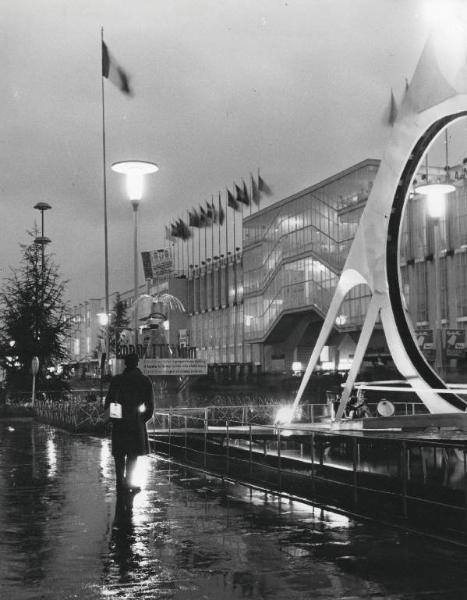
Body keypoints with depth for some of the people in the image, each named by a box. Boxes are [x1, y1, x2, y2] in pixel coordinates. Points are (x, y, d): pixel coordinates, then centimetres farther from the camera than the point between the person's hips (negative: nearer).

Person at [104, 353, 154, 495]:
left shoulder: (116, 380, 0)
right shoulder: (145, 381, 0)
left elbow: (108, 401, 1)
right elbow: (150, 405, 0)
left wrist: (111, 418, 14)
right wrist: (144, 419, 13)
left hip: (118, 422, 1)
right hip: (136, 421, -1)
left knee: (119, 454, 11)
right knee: (133, 454, 10)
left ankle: (120, 483, 9)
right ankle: (127, 483, 6)